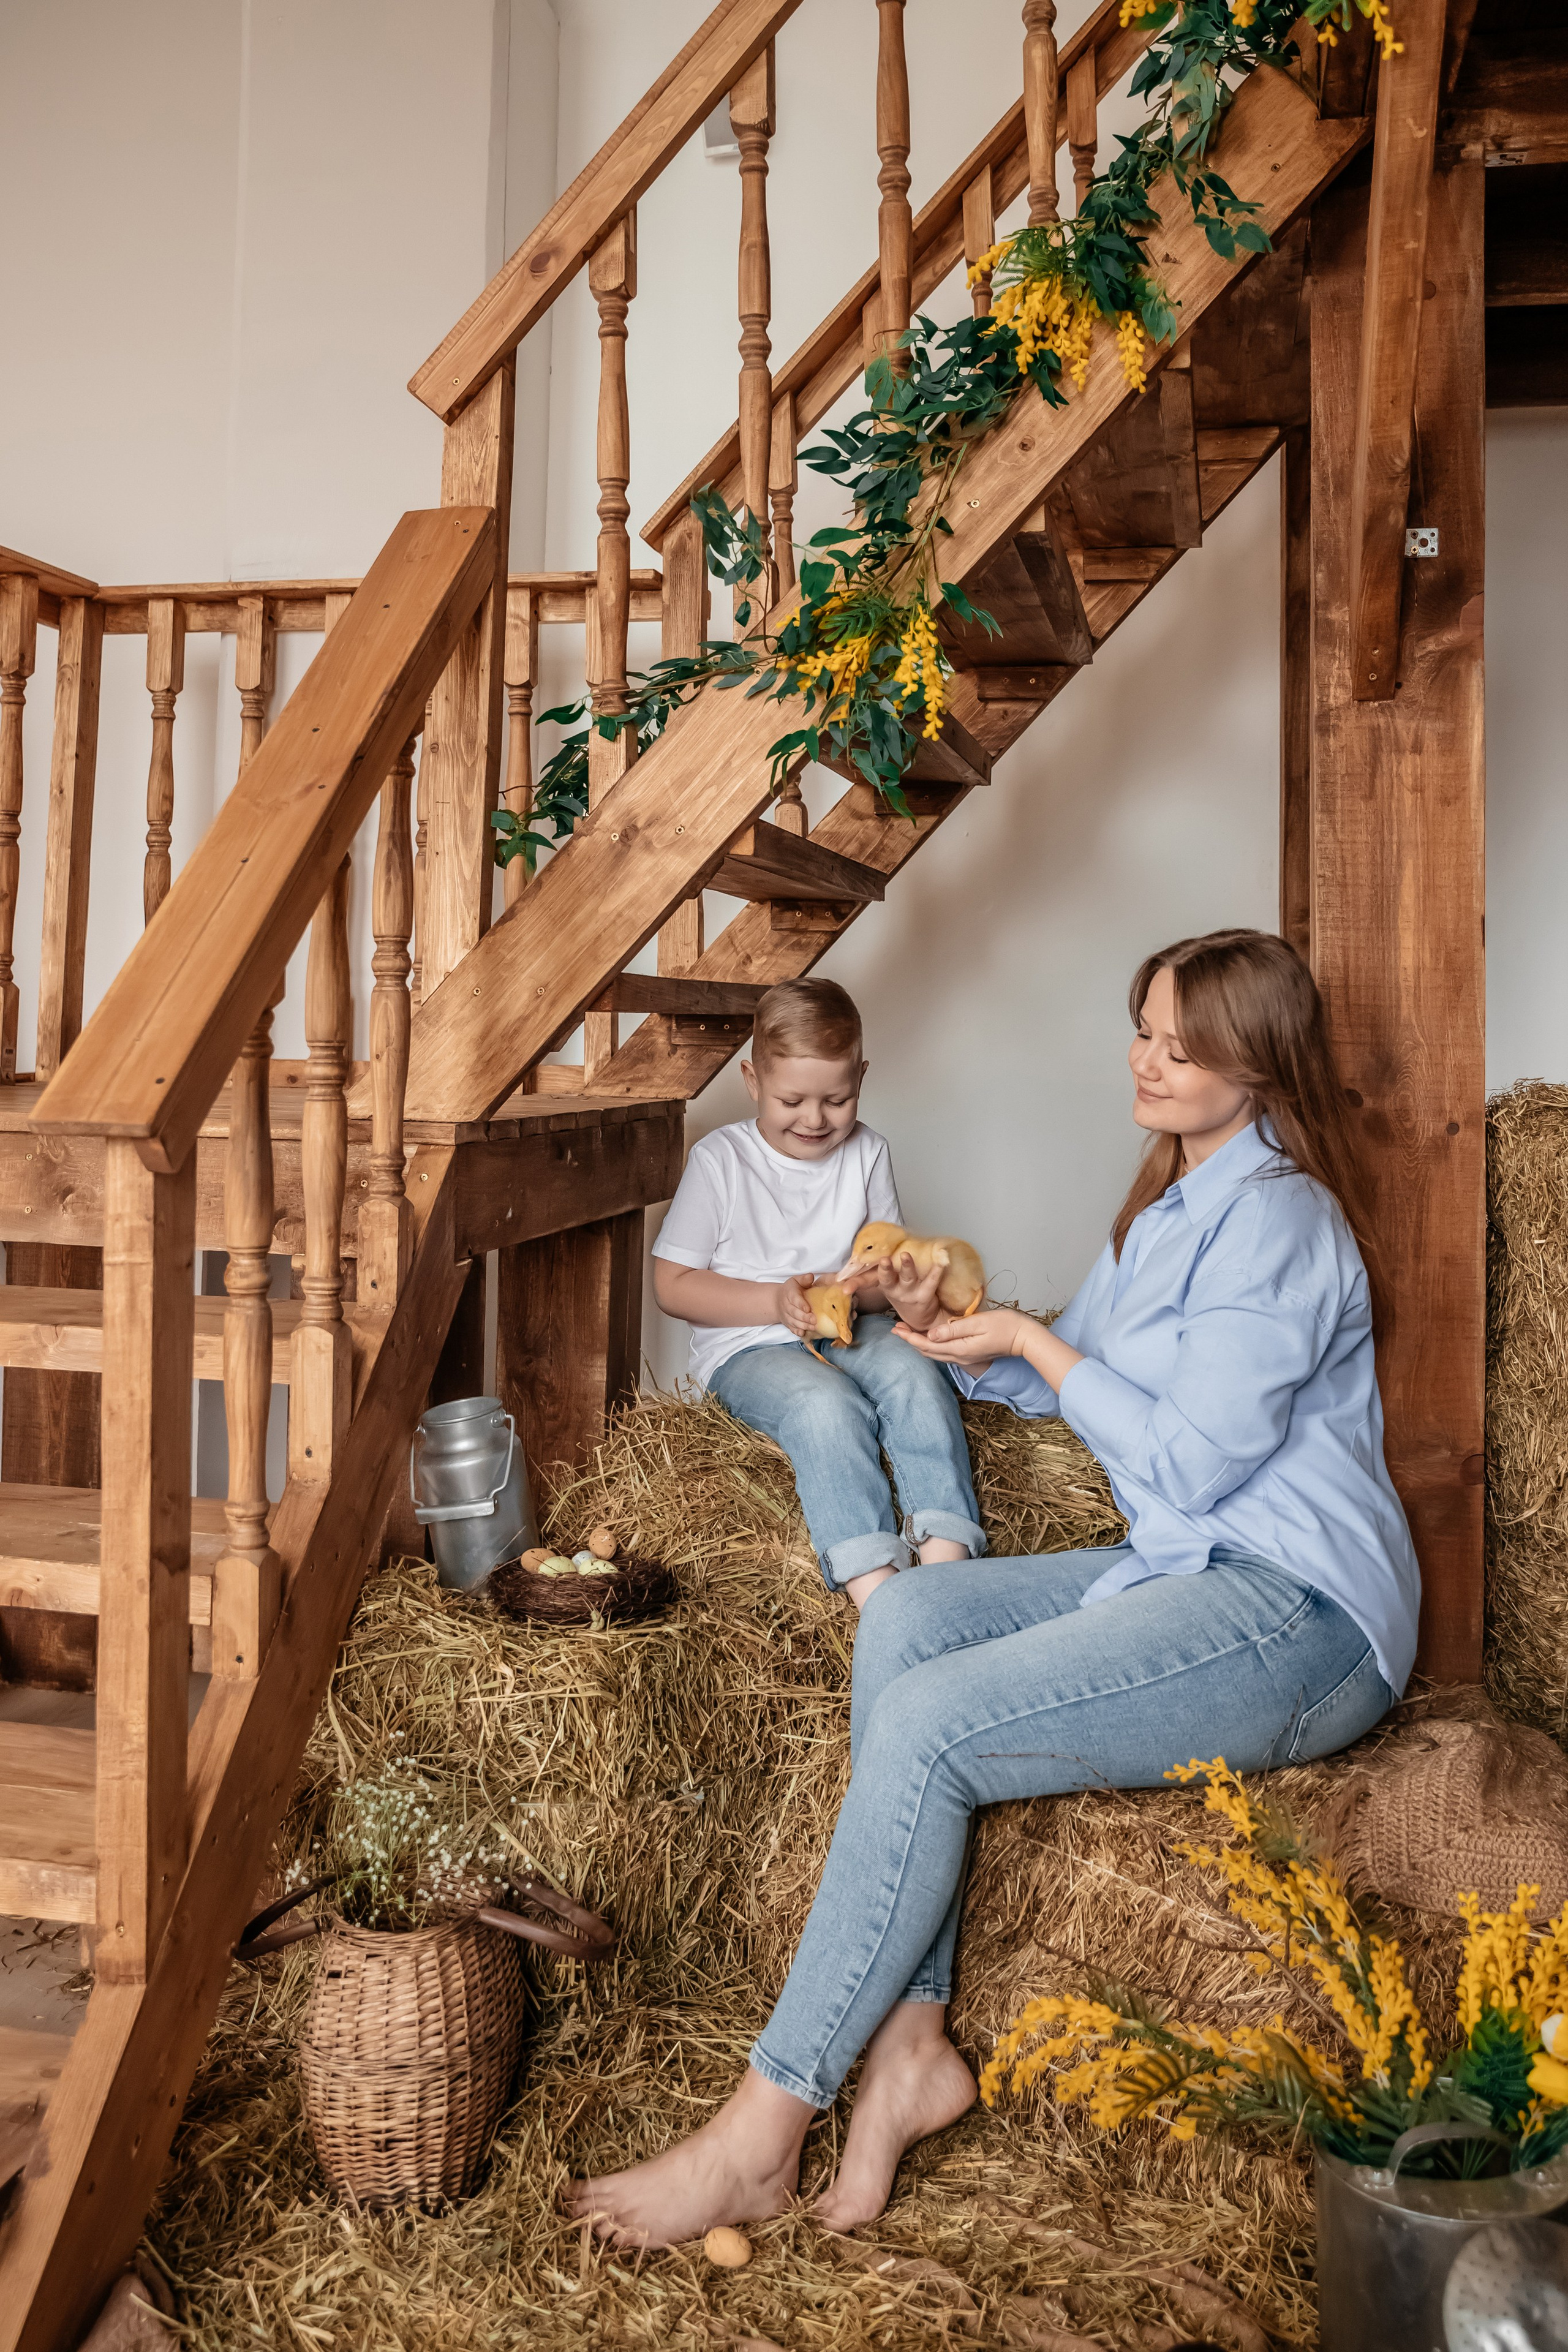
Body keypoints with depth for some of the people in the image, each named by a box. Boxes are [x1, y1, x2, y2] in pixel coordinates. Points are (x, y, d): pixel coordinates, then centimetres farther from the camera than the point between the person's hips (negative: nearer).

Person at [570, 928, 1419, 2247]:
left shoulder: (1276, 1218, -13)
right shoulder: (1170, 1209, 19)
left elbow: (1192, 1459, -18)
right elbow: (1073, 1386, 22)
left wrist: (1038, 1343, -9)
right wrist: (965, 1343, 3)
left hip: (1295, 1612, -10)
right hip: (1185, 1571, 10)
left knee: (927, 1724, -22)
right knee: (906, 1614, -9)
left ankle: (765, 2128, -12)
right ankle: (909, 2049, -12)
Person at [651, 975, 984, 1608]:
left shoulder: (866, 1154, 8)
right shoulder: (720, 1159, -3)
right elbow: (672, 1284, -4)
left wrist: (865, 1287, -15)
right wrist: (776, 1302, -17)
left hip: (852, 1333, 4)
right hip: (749, 1348, -3)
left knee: (916, 1376, -29)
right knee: (827, 1404, -35)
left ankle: (947, 1562, -39)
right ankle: (874, 1592, -45)